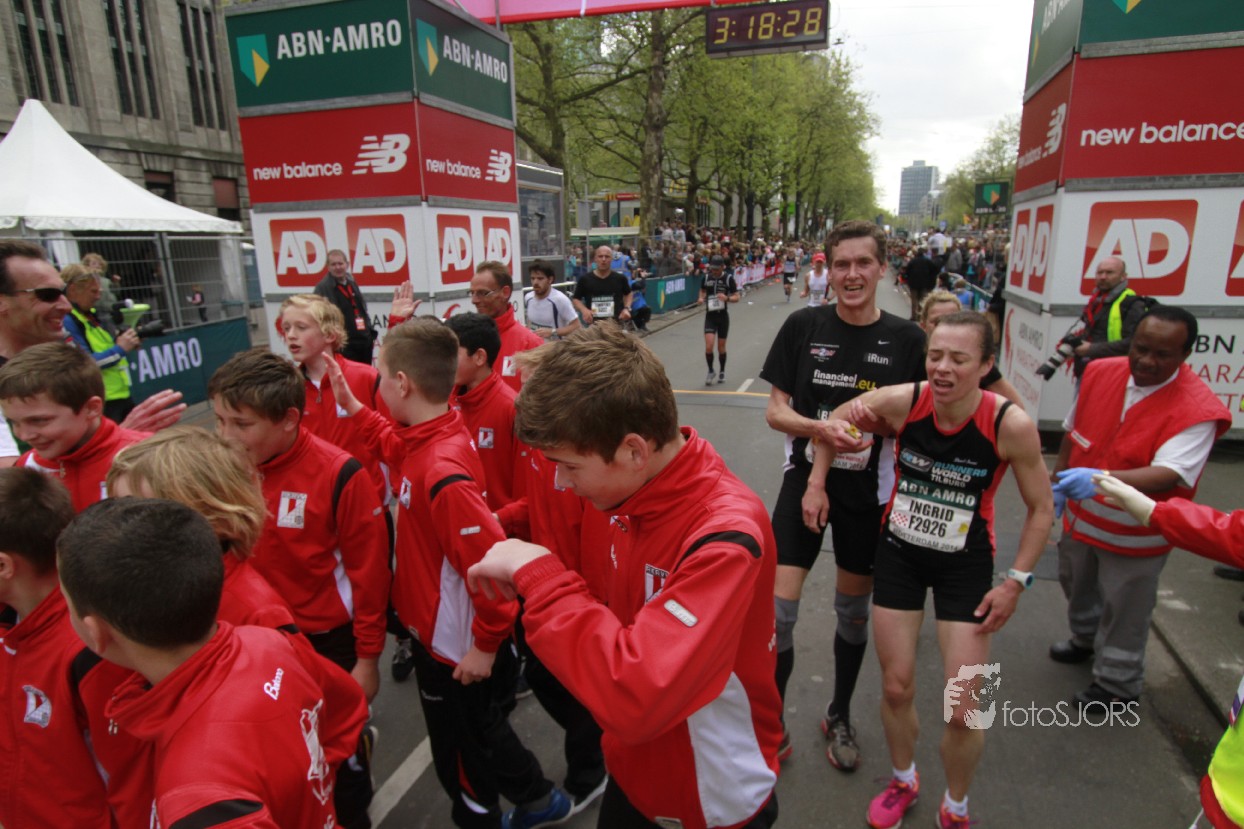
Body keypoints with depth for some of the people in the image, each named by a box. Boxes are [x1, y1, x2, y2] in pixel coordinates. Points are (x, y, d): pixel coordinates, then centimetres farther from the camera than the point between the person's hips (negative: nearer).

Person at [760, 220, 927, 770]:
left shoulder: (906, 339, -4)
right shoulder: (803, 326, -5)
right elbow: (775, 411, -5)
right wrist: (821, 428, -22)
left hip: (868, 491, 1)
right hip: (804, 481, -1)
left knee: (854, 612, 17)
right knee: (776, 612, -5)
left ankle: (839, 718, 43)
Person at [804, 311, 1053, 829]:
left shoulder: (1011, 425, -22)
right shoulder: (903, 401, -20)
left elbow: (1041, 508, -7)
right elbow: (838, 420, 1)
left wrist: (1017, 580, -9)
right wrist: (816, 484, -1)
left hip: (966, 565, -1)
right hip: (899, 553, 2)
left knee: (964, 710, 3)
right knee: (896, 688, 13)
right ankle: (903, 782, 44)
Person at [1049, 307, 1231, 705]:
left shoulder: (1196, 409, -24)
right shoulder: (1100, 372, -9)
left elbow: (1168, 474, -36)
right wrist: (1058, 483, 11)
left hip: (1134, 533, -5)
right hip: (1081, 516, 6)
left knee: (1124, 609, 11)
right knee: (1076, 582, 26)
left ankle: (1118, 683, 35)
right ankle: (1086, 639, 55)